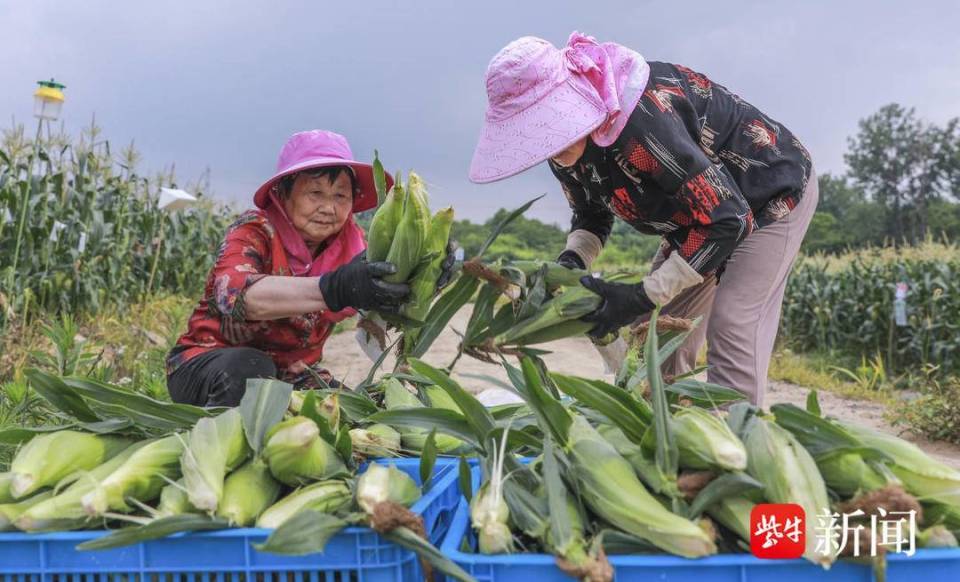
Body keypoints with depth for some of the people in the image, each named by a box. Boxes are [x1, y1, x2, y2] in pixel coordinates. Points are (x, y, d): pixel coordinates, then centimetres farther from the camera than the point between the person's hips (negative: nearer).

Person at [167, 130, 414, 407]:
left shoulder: (349, 244, -5)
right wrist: (333, 288, -53)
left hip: (291, 374, 5)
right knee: (249, 370, -34)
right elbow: (234, 293, -39)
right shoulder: (254, 231, -18)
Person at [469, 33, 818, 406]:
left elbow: (727, 220, -35)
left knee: (732, 326, -19)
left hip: (774, 191, -8)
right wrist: (571, 259, -19)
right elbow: (592, 216, 4)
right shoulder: (566, 146, -13)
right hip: (701, 204, 8)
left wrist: (643, 297, -34)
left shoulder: (642, 121, -40)